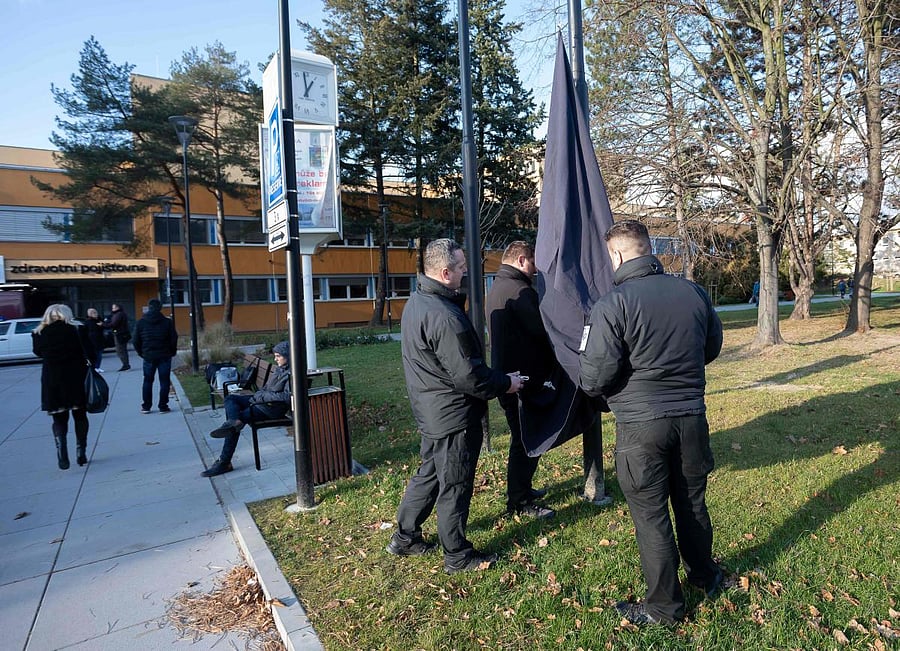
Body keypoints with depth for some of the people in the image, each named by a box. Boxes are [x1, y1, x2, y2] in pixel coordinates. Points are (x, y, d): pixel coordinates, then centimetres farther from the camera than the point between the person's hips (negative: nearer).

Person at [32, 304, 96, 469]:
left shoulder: (39, 333, -1)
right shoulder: (78, 329, -7)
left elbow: (38, 352, 11)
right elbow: (89, 352, -10)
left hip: (52, 382, 1)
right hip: (76, 379, -1)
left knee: (59, 419, 11)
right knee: (80, 416, 13)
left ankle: (62, 456, -1)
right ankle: (81, 453, 12)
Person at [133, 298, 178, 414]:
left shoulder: (141, 322, -1)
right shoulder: (167, 322, -6)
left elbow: (136, 341, 2)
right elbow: (174, 339, -4)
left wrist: (141, 353, 15)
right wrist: (172, 352, 9)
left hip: (148, 357, 2)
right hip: (164, 356, -2)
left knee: (147, 381, 13)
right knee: (164, 381, 4)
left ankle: (146, 406, 16)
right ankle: (163, 407, 4)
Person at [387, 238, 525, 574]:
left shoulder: (416, 302, 5)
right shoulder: (444, 317, -28)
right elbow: (467, 375, -25)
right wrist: (505, 383, -11)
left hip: (430, 411, 10)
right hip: (453, 416, -10)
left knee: (428, 474, 24)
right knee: (455, 486, 7)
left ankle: (404, 538, 37)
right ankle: (458, 556, 25)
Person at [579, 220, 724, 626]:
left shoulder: (612, 305, -17)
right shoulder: (694, 292, 0)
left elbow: (595, 379, -18)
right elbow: (712, 348, 15)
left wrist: (594, 387, 5)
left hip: (641, 424, -5)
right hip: (691, 415, 6)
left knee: (651, 516, 10)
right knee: (692, 503, 24)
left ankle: (664, 607, 26)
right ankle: (705, 577, 46)